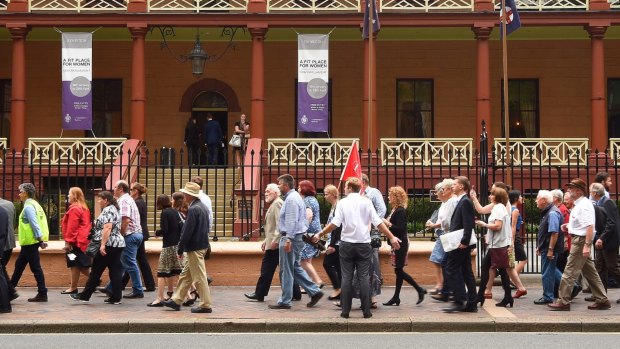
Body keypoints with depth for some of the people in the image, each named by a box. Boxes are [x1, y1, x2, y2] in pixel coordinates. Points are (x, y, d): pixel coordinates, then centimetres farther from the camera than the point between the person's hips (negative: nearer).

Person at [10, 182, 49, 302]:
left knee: (35, 268, -5)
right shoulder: (34, 205, 14)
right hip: (29, 242, 10)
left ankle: (42, 294, -2)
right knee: (19, 265, 18)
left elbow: (35, 224, -21)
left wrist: (40, 239, -24)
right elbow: (42, 222, 13)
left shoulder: (28, 207, -15)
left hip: (30, 242, -10)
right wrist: (42, 239, 11)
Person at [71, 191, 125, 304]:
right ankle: (116, 297, 3)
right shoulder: (114, 209, 19)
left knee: (96, 271, -2)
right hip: (118, 244, 10)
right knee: (115, 271, 5)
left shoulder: (107, 210, -12)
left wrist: (103, 244, -25)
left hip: (108, 245, -10)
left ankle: (85, 295, 5)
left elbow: (107, 228, -22)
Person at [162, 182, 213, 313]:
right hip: (201, 245, 10)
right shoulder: (202, 206, 10)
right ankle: (176, 300, 24)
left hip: (195, 248, -10)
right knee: (185, 275, 16)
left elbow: (187, 232, -21)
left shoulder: (193, 209, -20)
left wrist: (180, 249, -12)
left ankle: (206, 305, 3)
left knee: (199, 277, -3)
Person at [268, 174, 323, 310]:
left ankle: (284, 301, 4)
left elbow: (292, 221, -23)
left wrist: (288, 239, -25)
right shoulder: (296, 197, 17)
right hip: (298, 237, 11)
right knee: (295, 268, 17)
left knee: (286, 271, -3)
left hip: (291, 238, -11)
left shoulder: (291, 199, -16)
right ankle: (314, 292, 15)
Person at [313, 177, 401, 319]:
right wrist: (392, 237, 1)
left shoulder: (343, 202, -2)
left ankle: (345, 311, 4)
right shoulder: (366, 202, 2)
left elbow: (335, 223, -10)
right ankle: (366, 311, 1)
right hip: (364, 243, 1)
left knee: (346, 277, 4)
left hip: (347, 243, -1)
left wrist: (320, 234, -2)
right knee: (364, 277, 3)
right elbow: (378, 222, -3)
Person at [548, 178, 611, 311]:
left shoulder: (584, 205, -16)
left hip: (581, 240, -10)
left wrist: (587, 245, -27)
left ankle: (563, 302, -1)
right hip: (577, 239, 10)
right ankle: (602, 300, 17)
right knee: (590, 272, 13)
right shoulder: (579, 204, 14)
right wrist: (569, 226, 11)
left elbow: (590, 226, -23)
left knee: (569, 272, -6)